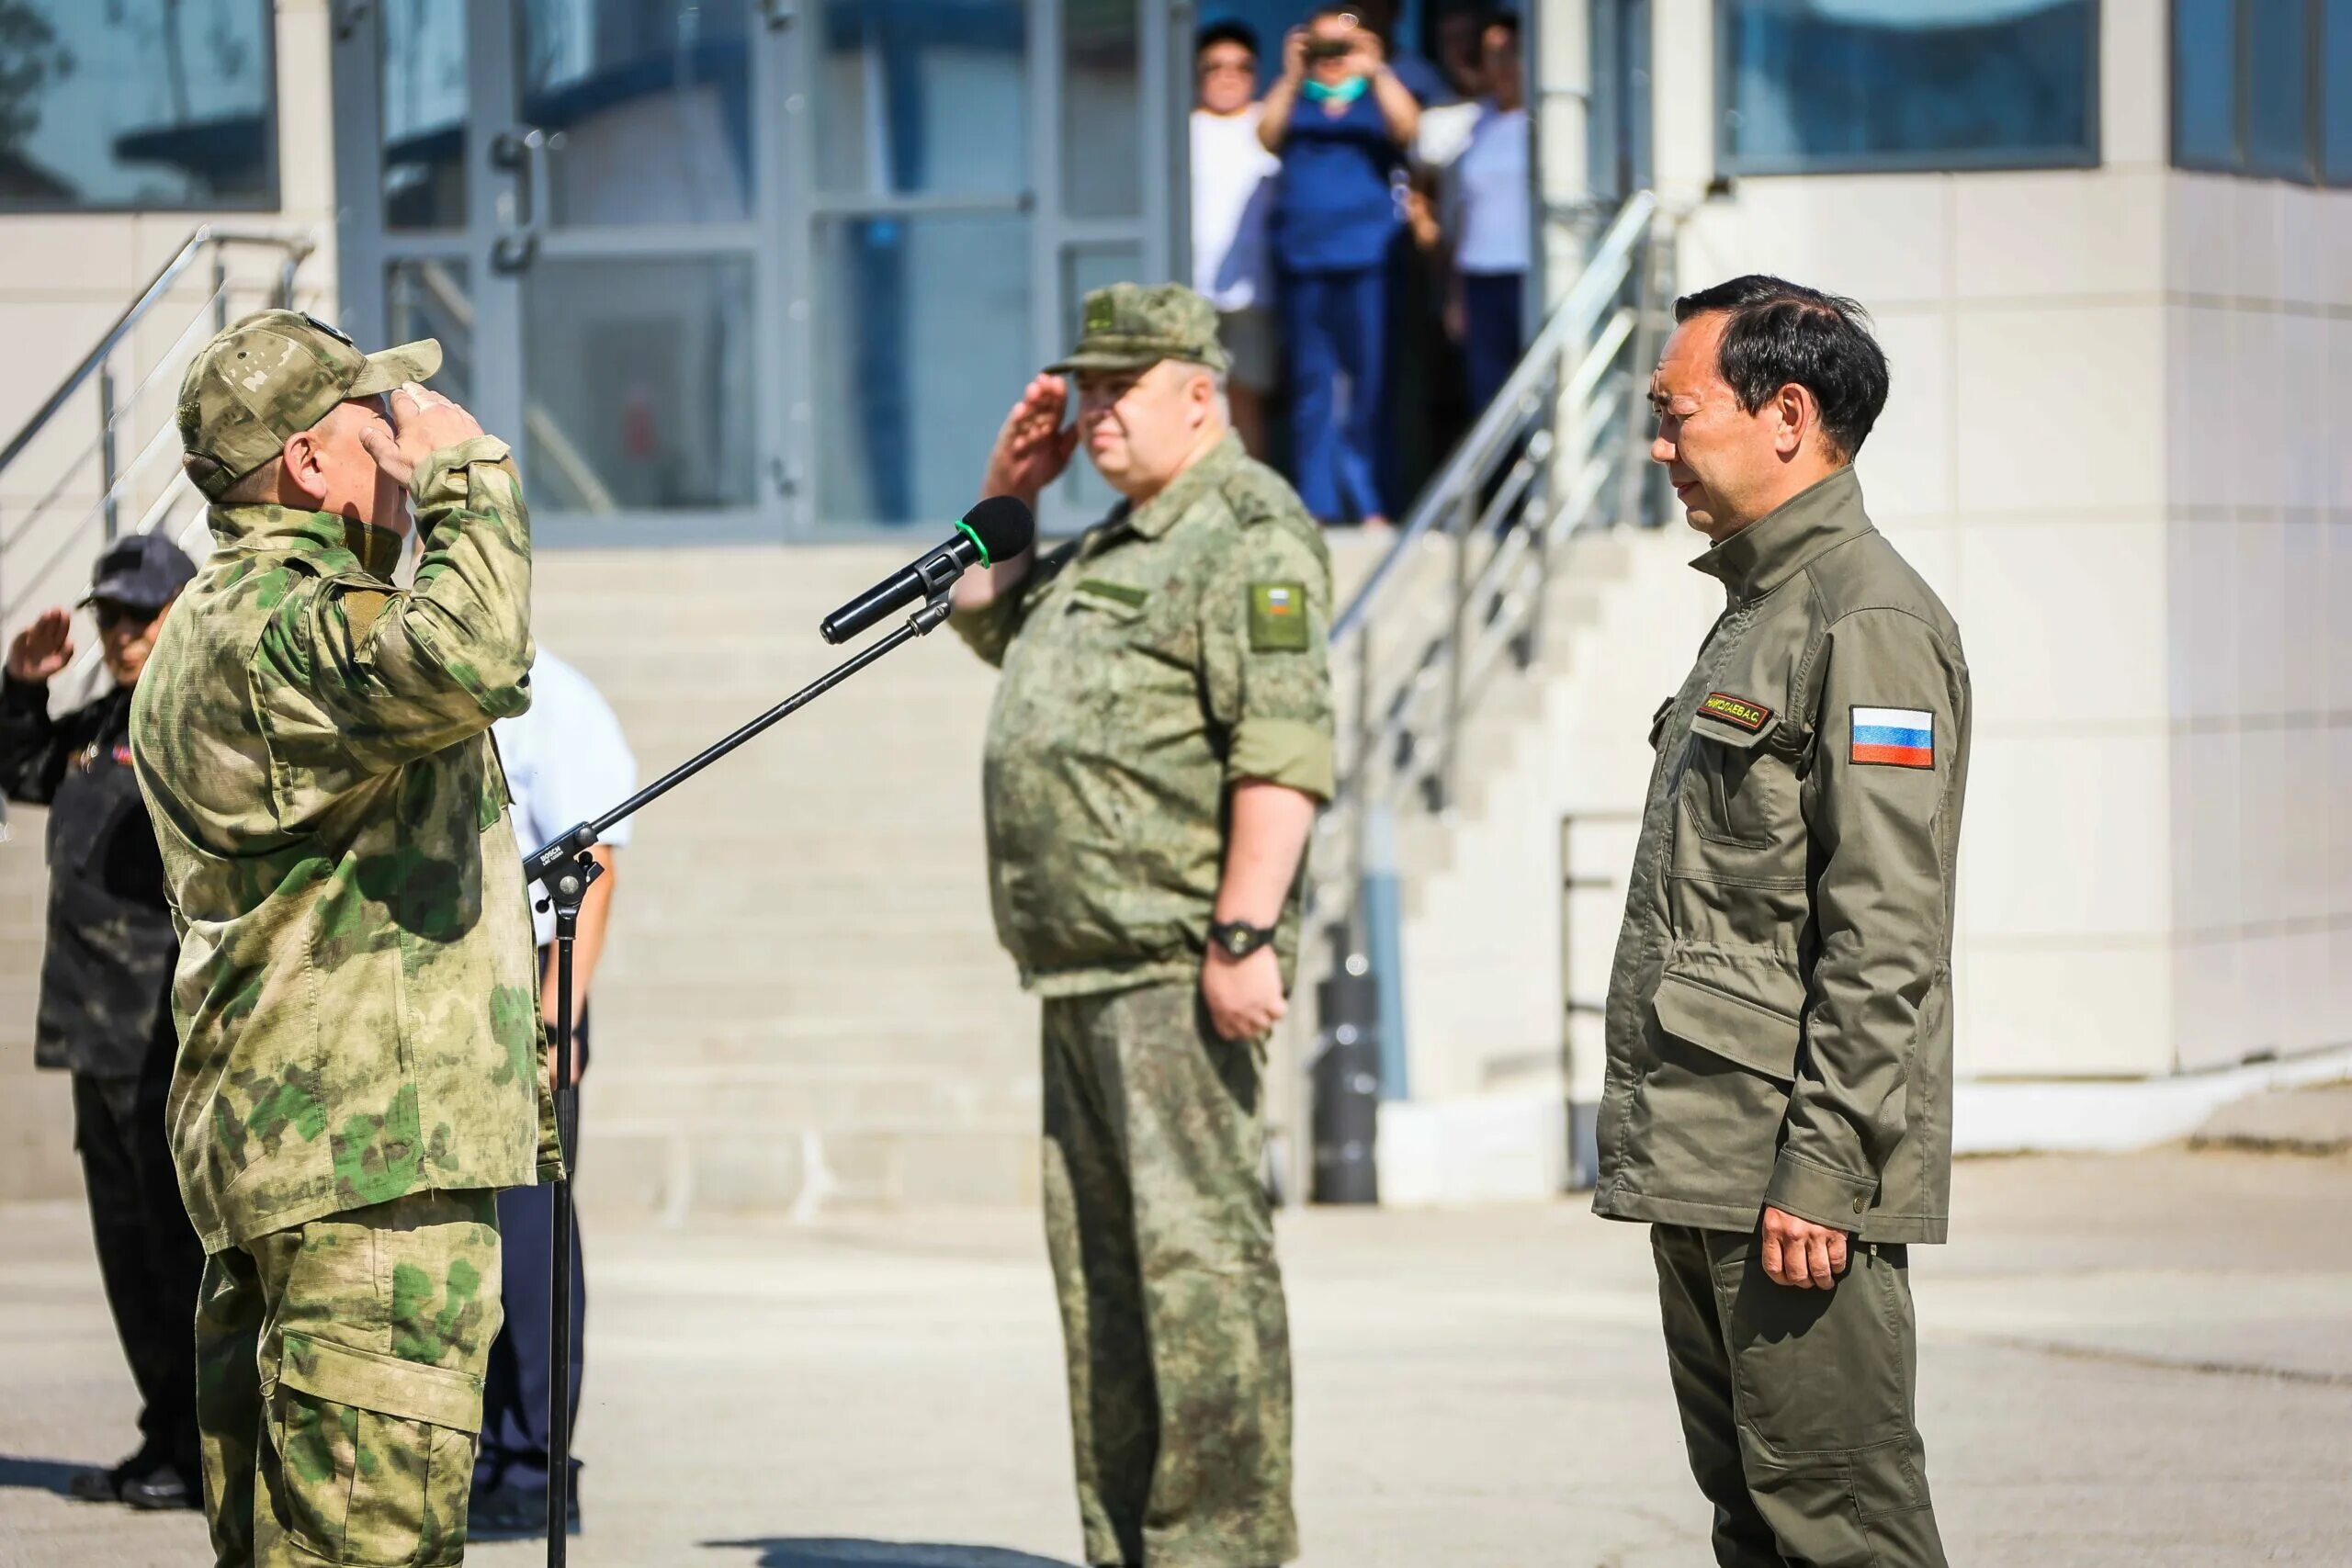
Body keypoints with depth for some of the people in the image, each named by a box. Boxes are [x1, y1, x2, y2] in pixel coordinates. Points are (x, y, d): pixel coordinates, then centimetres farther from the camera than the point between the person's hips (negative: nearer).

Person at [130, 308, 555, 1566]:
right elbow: (463, 660, -35)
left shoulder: (219, 625, 21)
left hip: (268, 1140, 11)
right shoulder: (276, 633, -15)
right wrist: (468, 468, -20)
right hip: (369, 1148, -11)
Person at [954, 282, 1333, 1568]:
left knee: (1196, 1251, -11)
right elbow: (982, 616, 39)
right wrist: (1006, 497, 21)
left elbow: (1285, 745, -19)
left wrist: (1243, 933, -25)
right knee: (1100, 1269, 11)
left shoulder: (1248, 532, -9)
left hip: (1179, 966, -10)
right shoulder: (1113, 545, 22)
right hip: (1085, 975, 10)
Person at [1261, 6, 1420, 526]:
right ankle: (1317, 505, 5)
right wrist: (1290, 78, -10)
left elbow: (1406, 128, -8)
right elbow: (1268, 136, -3)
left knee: (1370, 385, -4)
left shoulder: (1378, 98, 12)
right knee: (1312, 388, 3)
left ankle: (1372, 505, -2)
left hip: (1367, 262, -2)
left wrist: (1377, 72, -14)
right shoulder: (1297, 103, 15)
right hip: (1303, 262, 2)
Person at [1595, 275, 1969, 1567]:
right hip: (1702, 1170, 10)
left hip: (1794, 1174, -10)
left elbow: (1884, 939, -19)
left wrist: (1819, 1173, -22)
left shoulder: (1870, 624, -13)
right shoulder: (1757, 612, 19)